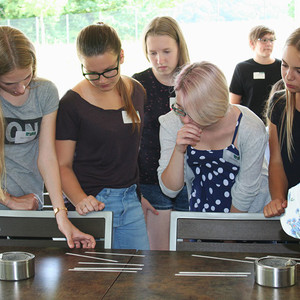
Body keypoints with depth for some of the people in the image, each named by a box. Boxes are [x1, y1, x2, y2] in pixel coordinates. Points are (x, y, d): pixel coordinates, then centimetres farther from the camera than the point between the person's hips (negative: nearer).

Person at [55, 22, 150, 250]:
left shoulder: (137, 92, 6)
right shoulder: (72, 103, -9)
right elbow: (63, 165, -7)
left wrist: (143, 193, 11)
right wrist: (80, 199, -24)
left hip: (131, 201, 5)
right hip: (94, 202, -4)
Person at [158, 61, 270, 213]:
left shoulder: (251, 129, -25)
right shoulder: (171, 124, -15)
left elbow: (247, 189, -12)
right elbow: (170, 190, -13)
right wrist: (178, 151, -28)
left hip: (249, 210, -1)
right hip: (200, 208, 1)